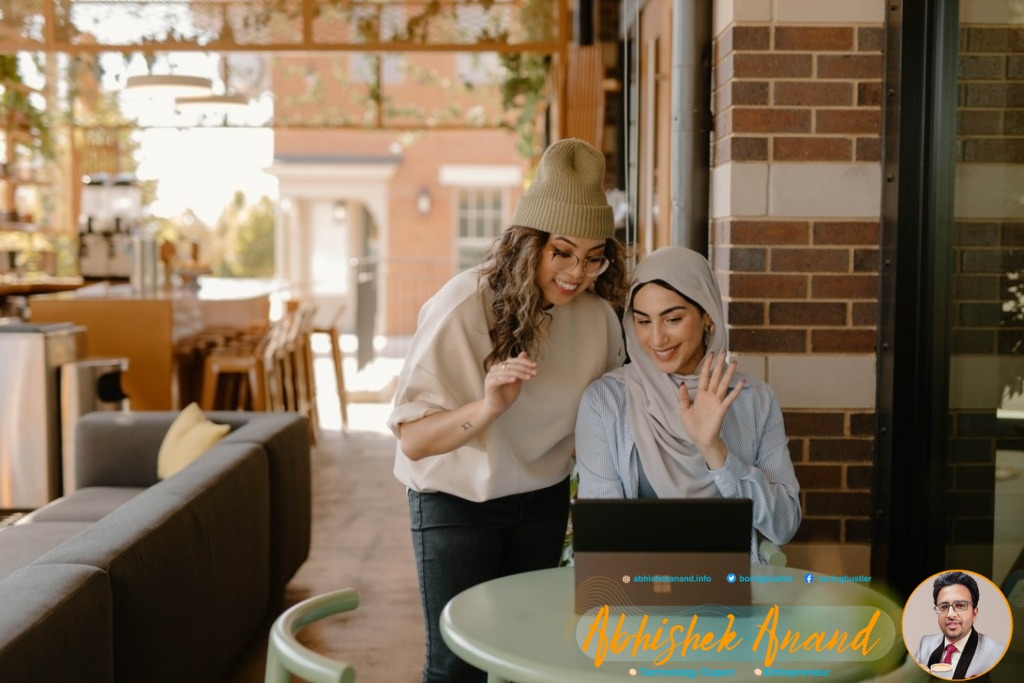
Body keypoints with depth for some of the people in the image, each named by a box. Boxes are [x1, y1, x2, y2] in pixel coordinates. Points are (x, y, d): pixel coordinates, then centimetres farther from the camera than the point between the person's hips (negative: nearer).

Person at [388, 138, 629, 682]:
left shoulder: (597, 313, -12)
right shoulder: (463, 307, -25)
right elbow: (412, 440, -26)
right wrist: (488, 407, -42)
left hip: (542, 499, 4)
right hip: (457, 499, -4)